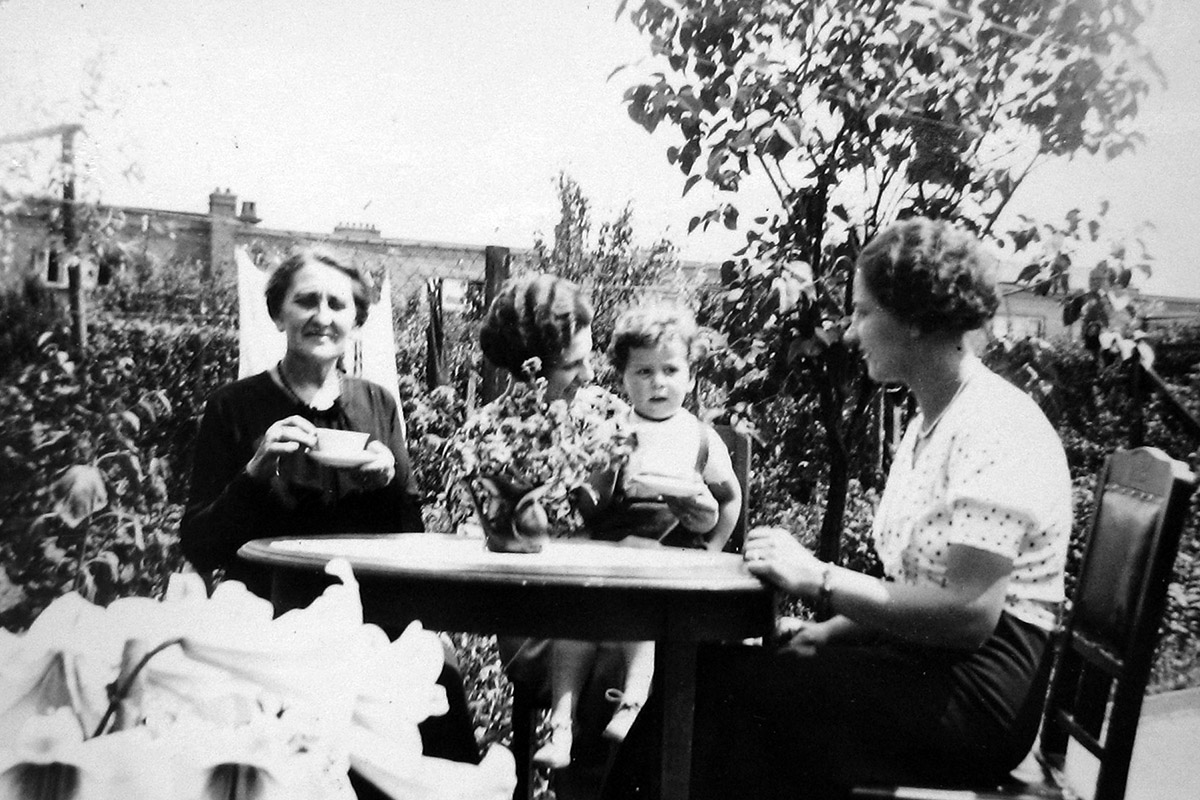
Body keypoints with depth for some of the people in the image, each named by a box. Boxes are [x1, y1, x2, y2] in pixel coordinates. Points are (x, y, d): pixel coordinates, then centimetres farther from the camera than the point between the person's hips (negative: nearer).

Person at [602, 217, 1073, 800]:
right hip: (925, 660, 8)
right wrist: (829, 631, -1)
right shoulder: (929, 424, 13)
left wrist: (818, 579, -21)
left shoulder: (993, 430, -18)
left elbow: (969, 613, -25)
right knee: (712, 663, -7)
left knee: (721, 682, -17)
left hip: (973, 695, -8)